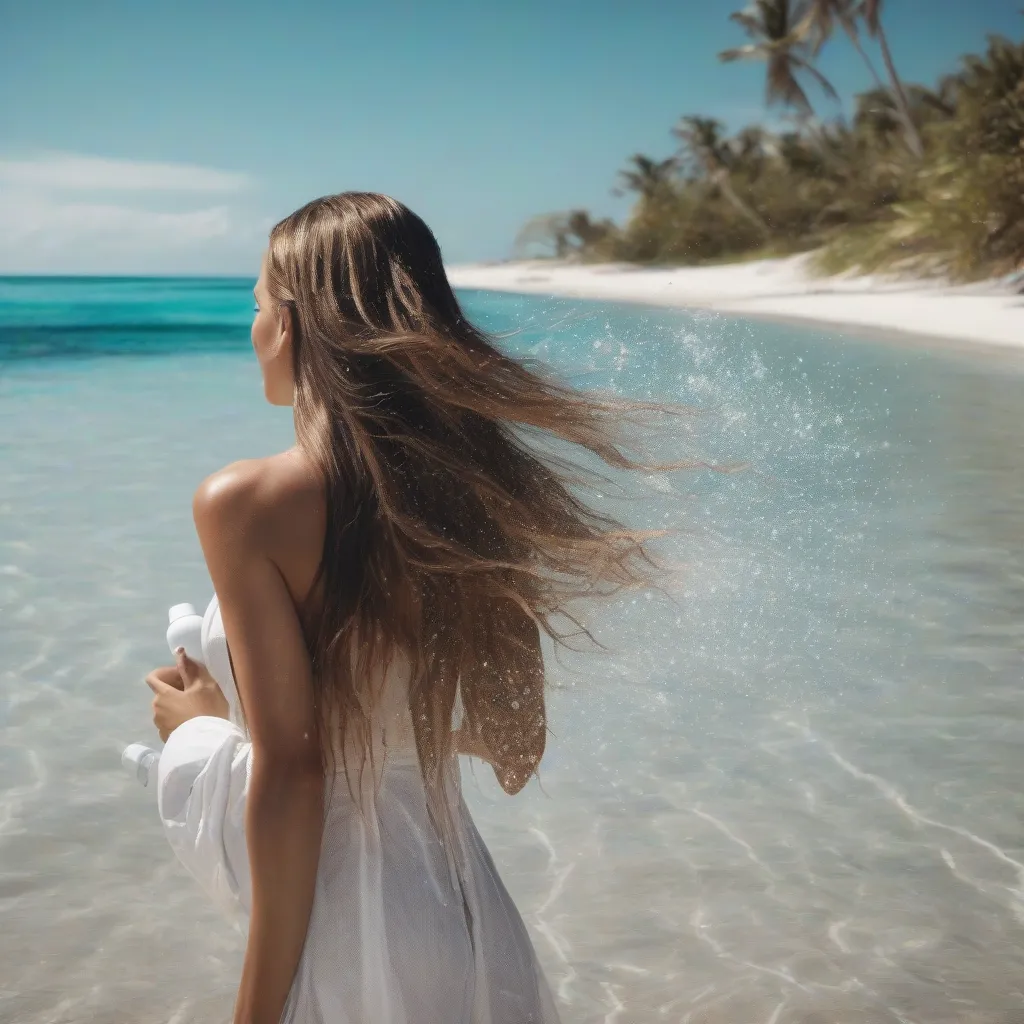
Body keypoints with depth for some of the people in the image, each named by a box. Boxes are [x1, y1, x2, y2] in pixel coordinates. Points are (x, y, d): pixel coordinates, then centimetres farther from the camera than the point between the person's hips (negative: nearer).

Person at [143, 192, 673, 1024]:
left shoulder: (246, 504, -16)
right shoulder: (469, 478, -1)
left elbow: (289, 776, -18)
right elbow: (514, 742, 7)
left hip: (347, 944, -5)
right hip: (462, 908, 5)